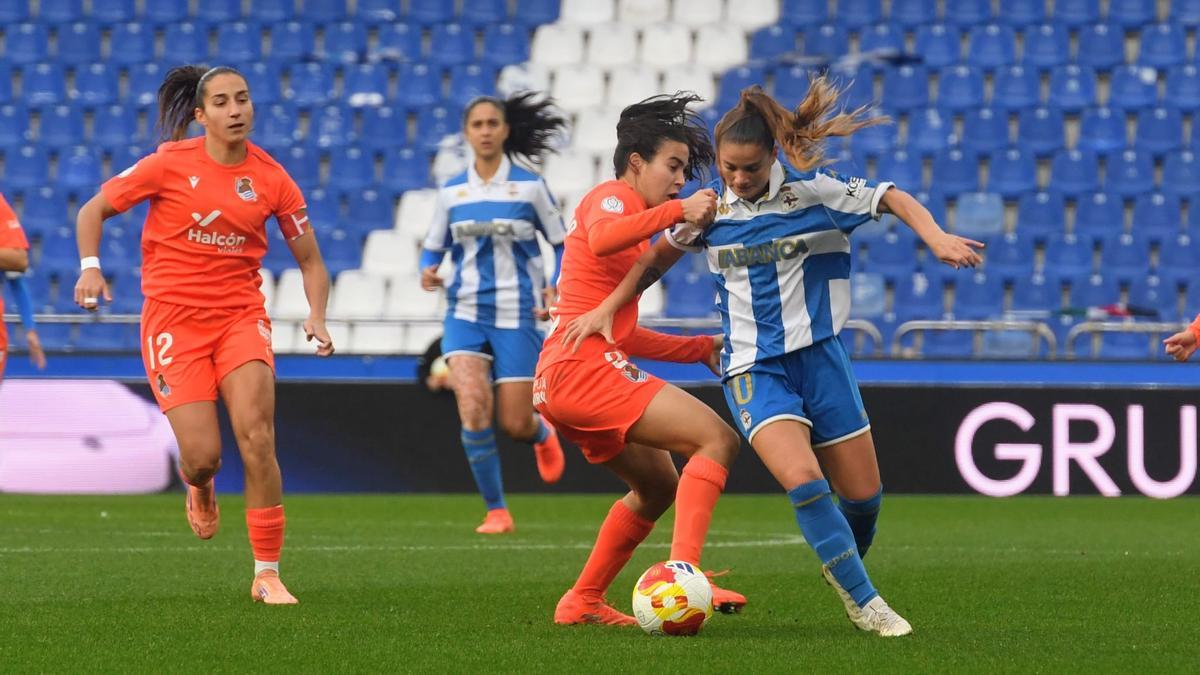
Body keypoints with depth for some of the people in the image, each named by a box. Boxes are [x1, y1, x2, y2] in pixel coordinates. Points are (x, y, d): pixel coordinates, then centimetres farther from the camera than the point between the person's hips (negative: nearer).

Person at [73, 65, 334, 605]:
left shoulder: (271, 178, 0)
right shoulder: (170, 164, -6)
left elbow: (310, 261, 9)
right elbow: (93, 210, 4)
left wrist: (317, 317, -8)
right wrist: (90, 267, -13)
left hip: (241, 315, 2)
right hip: (173, 318, -2)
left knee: (257, 438, -17)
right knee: (203, 454, -9)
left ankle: (267, 574, -6)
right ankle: (199, 487, 33)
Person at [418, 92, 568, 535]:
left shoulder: (529, 187, -2)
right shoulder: (451, 192, 5)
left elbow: (561, 244, 4)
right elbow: (434, 246, 13)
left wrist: (554, 287, -13)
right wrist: (428, 271, -10)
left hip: (516, 314, -2)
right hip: (466, 312, 2)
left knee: (515, 424, -2)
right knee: (473, 411, -18)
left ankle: (544, 435, 38)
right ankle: (496, 510, -5)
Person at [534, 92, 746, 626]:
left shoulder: (630, 217, 28)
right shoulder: (613, 197, -1)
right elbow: (601, 240, -28)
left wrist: (702, 349, 24)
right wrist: (677, 211, -30)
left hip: (563, 378, 10)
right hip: (582, 367, -10)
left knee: (659, 486, 24)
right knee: (718, 439, -19)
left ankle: (583, 602, 26)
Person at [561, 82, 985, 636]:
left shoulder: (812, 191, -7)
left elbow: (895, 199, -3)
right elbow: (658, 258, 17)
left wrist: (937, 238, -20)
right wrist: (607, 308, 11)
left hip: (818, 356, 1)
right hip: (753, 367, -1)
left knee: (863, 497, 3)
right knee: (803, 481, -24)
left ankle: (842, 568, 35)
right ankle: (864, 604, -13)